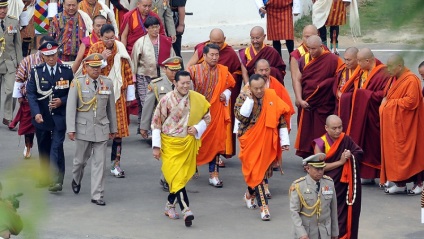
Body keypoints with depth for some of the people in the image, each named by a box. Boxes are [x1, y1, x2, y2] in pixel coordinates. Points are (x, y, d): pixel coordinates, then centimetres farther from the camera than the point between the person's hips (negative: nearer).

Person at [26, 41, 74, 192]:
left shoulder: (67, 71, 0)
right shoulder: (36, 72, 0)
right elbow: (31, 94, -6)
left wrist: (62, 101, -13)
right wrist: (36, 113, -19)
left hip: (59, 116, -2)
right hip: (41, 116, 2)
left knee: (57, 147, -12)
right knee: (44, 148, 13)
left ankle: (57, 181, -15)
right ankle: (45, 177, 28)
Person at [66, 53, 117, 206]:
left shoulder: (107, 83, 4)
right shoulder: (77, 83, -4)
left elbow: (111, 107, 11)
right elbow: (71, 107, -5)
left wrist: (113, 128, 13)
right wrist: (71, 129, -10)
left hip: (101, 129, 2)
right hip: (83, 128, -2)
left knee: (100, 162, -2)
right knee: (81, 160, 12)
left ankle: (97, 195, 3)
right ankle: (76, 180, 44)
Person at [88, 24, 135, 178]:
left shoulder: (120, 49, 4)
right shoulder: (95, 49, -2)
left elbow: (128, 72, 9)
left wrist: (130, 95, 9)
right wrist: (101, 58, -20)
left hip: (118, 96, 2)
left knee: (118, 130, -1)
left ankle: (115, 164, 3)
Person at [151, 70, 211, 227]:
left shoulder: (197, 99, -1)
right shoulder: (167, 100, -9)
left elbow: (207, 117, 13)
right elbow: (156, 123, -5)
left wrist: (197, 128, -8)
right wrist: (156, 146, -7)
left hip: (188, 144, 3)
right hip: (170, 144, -3)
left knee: (181, 177, 10)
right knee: (176, 177, -11)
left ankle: (170, 205, 28)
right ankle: (186, 210, -17)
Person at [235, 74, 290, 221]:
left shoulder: (272, 97, -2)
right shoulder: (243, 98, -6)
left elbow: (281, 120, 2)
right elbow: (241, 117, -20)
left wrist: (284, 141, -2)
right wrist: (249, 99, -21)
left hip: (267, 142, 2)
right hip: (251, 141, -2)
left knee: (262, 171, 13)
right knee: (255, 172, -7)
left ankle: (250, 194, 40)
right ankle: (263, 206, -6)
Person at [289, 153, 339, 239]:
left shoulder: (329, 183, -2)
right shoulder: (298, 186, -11)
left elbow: (333, 209, 5)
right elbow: (294, 212, -14)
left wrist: (335, 231, 10)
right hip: (305, 232, -2)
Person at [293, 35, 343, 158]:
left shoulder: (332, 60, -9)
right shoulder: (304, 59, 3)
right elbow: (297, 80, 3)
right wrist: (299, 99, -5)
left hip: (324, 106, -4)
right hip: (306, 104, 4)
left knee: (321, 135, 0)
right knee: (306, 133, 7)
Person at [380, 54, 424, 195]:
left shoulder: (411, 81, -16)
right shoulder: (393, 79, 11)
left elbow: (411, 101, -23)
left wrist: (391, 102, -13)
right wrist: (385, 101, 1)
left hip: (404, 126, -8)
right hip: (392, 124, 8)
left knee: (405, 152, -3)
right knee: (394, 152, 7)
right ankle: (400, 184, 12)